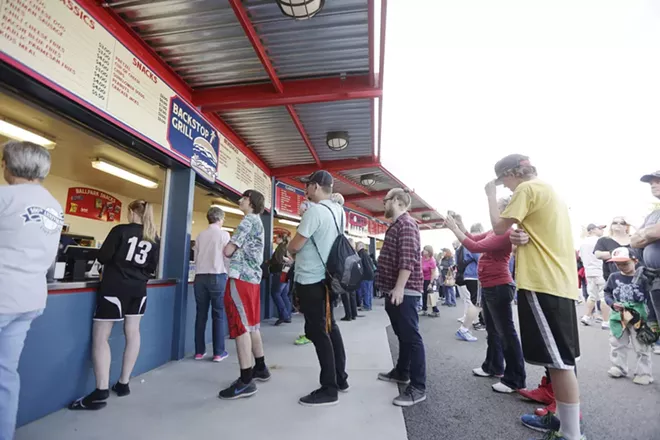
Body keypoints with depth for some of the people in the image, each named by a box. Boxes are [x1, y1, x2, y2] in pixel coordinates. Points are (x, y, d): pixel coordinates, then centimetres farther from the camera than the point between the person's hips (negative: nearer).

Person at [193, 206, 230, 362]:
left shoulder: (201, 235, 8)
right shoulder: (224, 234, -4)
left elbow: (195, 257, 9)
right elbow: (227, 256, -5)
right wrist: (228, 275, 9)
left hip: (200, 277, 4)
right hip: (217, 276, -4)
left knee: (201, 315, 10)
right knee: (218, 315, 3)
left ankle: (199, 351, 18)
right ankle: (218, 352, 8)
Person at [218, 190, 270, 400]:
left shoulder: (249, 220, -8)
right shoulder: (257, 222, 22)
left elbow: (228, 251, -13)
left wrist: (229, 249, 7)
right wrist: (235, 250, 9)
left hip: (241, 277, -10)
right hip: (252, 277, 10)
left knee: (241, 327, -7)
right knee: (251, 325, 16)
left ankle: (246, 381, -3)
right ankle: (260, 368, 26)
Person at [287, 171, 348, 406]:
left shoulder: (315, 211, -20)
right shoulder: (338, 210, 7)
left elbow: (295, 246, -17)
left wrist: (289, 247, 4)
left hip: (310, 280, -9)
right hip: (327, 276, 9)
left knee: (318, 332, 0)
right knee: (330, 327, 17)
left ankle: (329, 389, 11)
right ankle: (340, 378, 29)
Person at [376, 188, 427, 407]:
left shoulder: (406, 224, -13)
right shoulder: (396, 225, 19)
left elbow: (408, 259, -23)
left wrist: (399, 288, -25)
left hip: (404, 290, -11)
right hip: (395, 290, 11)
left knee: (411, 336, -5)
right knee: (402, 335, 19)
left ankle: (418, 387, 3)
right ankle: (402, 372, 33)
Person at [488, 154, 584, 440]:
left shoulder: (528, 188, -8)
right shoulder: (549, 191, 22)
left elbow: (499, 227, -10)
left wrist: (491, 194, 3)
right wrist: (524, 237, 2)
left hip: (543, 283, -10)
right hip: (560, 282, 10)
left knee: (558, 361, -6)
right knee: (561, 358, 16)